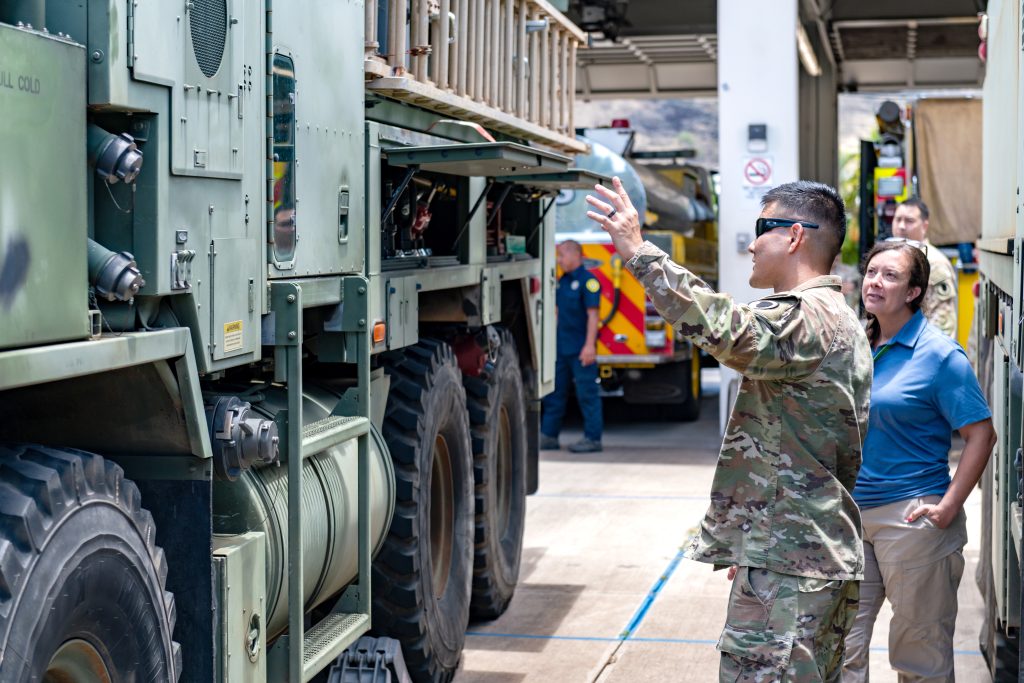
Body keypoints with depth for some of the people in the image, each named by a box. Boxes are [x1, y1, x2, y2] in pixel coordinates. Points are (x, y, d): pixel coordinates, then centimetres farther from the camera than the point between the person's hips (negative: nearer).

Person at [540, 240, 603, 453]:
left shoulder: (587, 281, -11)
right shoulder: (562, 281, 15)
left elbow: (592, 315, -16)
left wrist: (590, 345, -22)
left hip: (580, 350, -9)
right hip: (561, 348, 9)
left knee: (587, 394, -4)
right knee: (554, 392, 11)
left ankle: (592, 438, 1)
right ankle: (549, 436, 17)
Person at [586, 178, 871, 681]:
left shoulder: (808, 317, -14)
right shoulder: (836, 320, 22)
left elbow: (726, 330, -35)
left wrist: (638, 252, -32)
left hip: (787, 564, -11)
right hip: (816, 553, 11)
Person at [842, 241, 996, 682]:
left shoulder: (939, 355, -10)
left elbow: (981, 434, -12)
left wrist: (949, 506, -17)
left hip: (912, 518, -6)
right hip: (852, 512, 6)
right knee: (842, 646, 13)